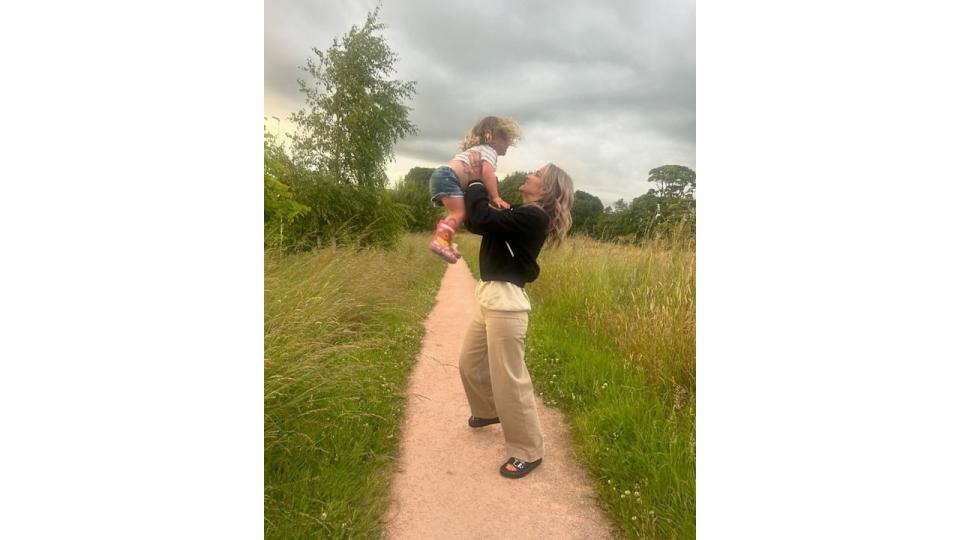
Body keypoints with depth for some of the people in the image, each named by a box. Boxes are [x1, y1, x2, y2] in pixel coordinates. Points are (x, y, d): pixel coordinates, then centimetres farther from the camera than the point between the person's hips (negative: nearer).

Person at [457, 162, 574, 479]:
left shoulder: (534, 217, -15)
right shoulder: (521, 214, 15)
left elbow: (483, 220, -24)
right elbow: (477, 221, 19)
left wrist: (475, 184, -8)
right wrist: (475, 189, 8)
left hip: (506, 304, -10)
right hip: (491, 299, 10)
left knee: (509, 379, -3)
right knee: (469, 363, 22)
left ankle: (529, 451, 12)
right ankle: (488, 410, 47)